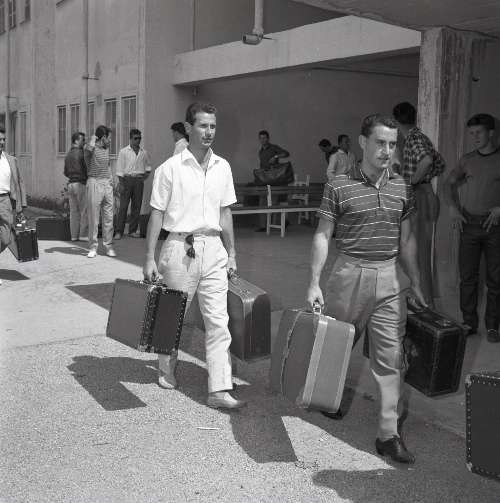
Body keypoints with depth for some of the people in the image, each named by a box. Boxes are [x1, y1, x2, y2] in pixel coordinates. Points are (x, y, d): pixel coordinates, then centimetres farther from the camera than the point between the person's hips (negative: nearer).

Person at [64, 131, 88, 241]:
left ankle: (74, 235, 8)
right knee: (84, 210, -3)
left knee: (74, 211, 8)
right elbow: (86, 169, -12)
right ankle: (83, 235, -3)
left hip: (70, 184, 8)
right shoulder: (80, 153, -10)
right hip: (81, 183, -8)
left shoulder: (68, 154, 14)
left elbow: (66, 172, 18)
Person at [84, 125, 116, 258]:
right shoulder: (90, 147, -7)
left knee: (108, 217, 5)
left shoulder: (106, 148, 15)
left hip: (107, 184, 6)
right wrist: (93, 138, -12)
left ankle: (108, 246, 12)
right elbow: (89, 148, -33)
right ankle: (93, 247, 7)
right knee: (93, 218, -1)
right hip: (94, 183, -6)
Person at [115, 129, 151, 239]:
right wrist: (121, 184, -9)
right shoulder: (123, 151, 1)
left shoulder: (143, 152, 11)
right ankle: (119, 231, -2)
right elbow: (120, 169, -1)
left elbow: (148, 166, 23)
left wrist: (147, 174, 2)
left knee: (136, 206, 5)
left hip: (139, 180, 3)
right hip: (127, 179, -3)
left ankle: (133, 230, 13)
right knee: (123, 206, -6)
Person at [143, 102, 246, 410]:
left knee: (218, 320, -2)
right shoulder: (171, 168, -5)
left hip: (213, 247, 3)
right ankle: (167, 368, 36)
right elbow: (157, 213, -3)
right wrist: (150, 258, -7)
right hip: (180, 247, -3)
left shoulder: (222, 167, 7)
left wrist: (231, 253, 13)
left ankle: (220, 390, 1)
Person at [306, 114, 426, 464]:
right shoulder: (339, 187, -4)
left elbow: (407, 240, 12)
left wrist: (415, 284, 12)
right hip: (350, 273, -2)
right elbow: (323, 236, -3)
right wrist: (314, 284, -8)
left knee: (391, 356, 1)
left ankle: (389, 433, 9)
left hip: (391, 277, 3)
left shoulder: (403, 188, 7)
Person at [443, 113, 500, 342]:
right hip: (469, 223, 3)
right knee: (467, 276, 5)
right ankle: (469, 323, 15)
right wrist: (453, 207, 1)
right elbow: (449, 183, 15)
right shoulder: (467, 160, 8)